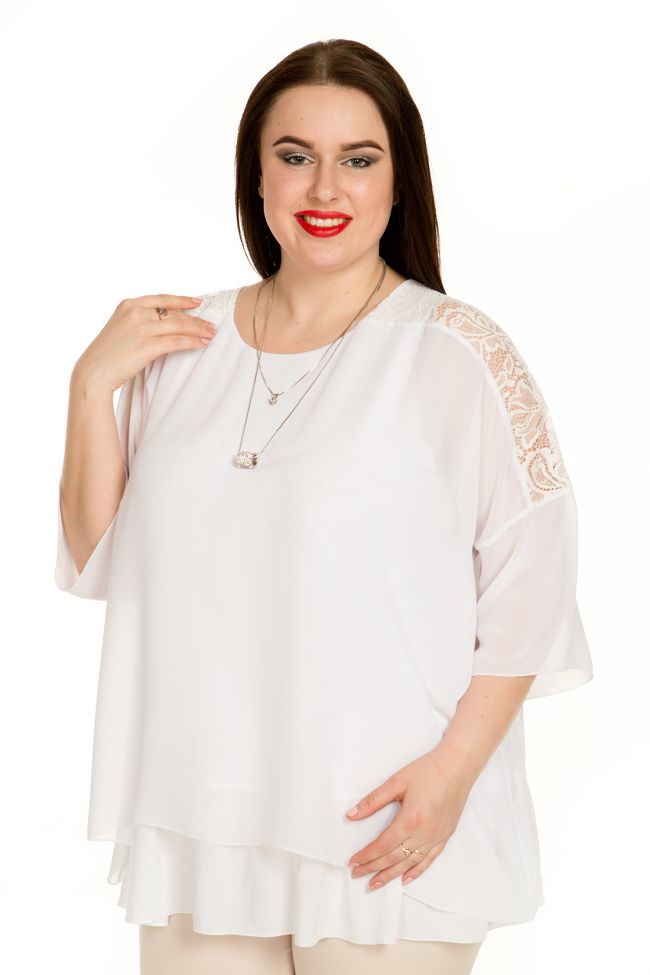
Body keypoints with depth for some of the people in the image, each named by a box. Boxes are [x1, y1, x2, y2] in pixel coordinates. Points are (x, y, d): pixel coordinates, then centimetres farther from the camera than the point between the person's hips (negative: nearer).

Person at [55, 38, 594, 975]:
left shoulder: (455, 353, -8)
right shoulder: (184, 341, 7)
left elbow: (530, 585, -8)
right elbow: (97, 563, 9)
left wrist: (455, 767, -14)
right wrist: (92, 383, -1)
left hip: (387, 829, -4)